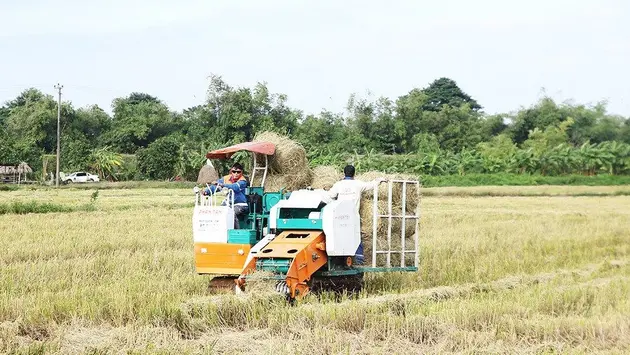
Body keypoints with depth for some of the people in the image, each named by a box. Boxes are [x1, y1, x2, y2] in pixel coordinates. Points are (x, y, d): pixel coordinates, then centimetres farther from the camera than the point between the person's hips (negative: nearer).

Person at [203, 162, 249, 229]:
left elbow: (235, 187, -35)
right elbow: (215, 186, 1)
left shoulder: (243, 181, -16)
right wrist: (206, 191, -19)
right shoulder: (227, 178, 2)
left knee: (233, 213, -33)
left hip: (241, 205, -6)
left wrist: (221, 184, -47)